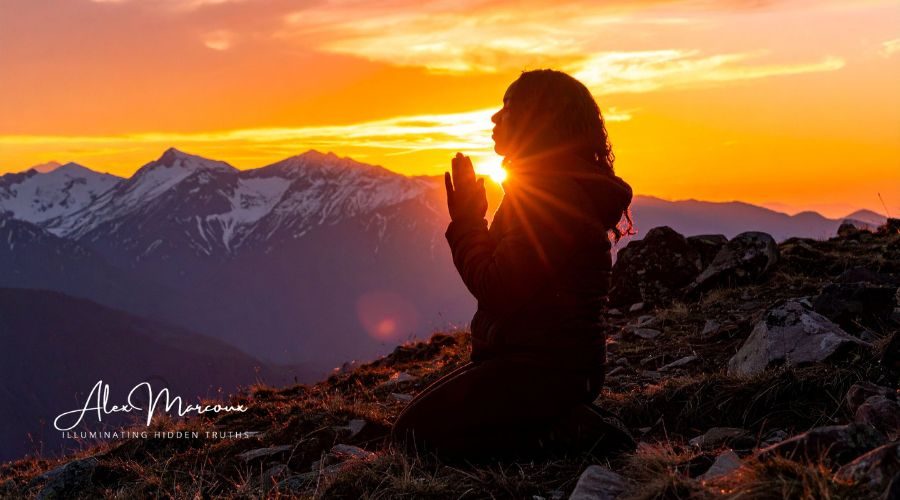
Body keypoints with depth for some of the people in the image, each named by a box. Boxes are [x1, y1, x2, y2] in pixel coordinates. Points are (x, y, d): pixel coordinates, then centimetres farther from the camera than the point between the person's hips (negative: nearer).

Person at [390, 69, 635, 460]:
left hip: (543, 369, -11)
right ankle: (566, 423, 9)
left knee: (413, 435, -11)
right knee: (418, 423, 17)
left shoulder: (555, 195, -19)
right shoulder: (554, 189, 17)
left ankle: (562, 436, -9)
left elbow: (497, 290, -21)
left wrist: (465, 222, -9)